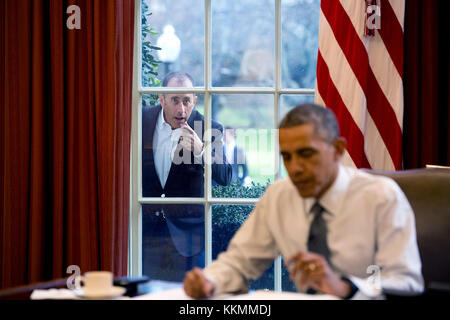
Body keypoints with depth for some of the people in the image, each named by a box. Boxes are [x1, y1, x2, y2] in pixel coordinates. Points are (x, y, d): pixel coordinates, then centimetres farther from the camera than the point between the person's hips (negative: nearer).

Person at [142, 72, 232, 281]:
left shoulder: (209, 130, -8)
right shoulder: (143, 119, -1)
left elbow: (225, 177, -16)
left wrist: (200, 150, -33)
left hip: (187, 231, -2)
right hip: (147, 228, 2)